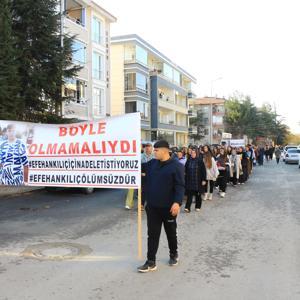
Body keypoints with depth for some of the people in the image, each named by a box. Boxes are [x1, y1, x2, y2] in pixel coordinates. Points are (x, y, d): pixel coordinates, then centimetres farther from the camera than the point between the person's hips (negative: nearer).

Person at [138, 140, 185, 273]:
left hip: (168, 207, -4)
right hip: (152, 206, 4)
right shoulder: (152, 163, 5)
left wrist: (177, 202, -27)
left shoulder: (176, 166, -12)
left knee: (171, 232, 16)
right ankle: (151, 262, 11)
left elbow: (180, 186, -16)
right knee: (152, 234, 5)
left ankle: (174, 254, 37)